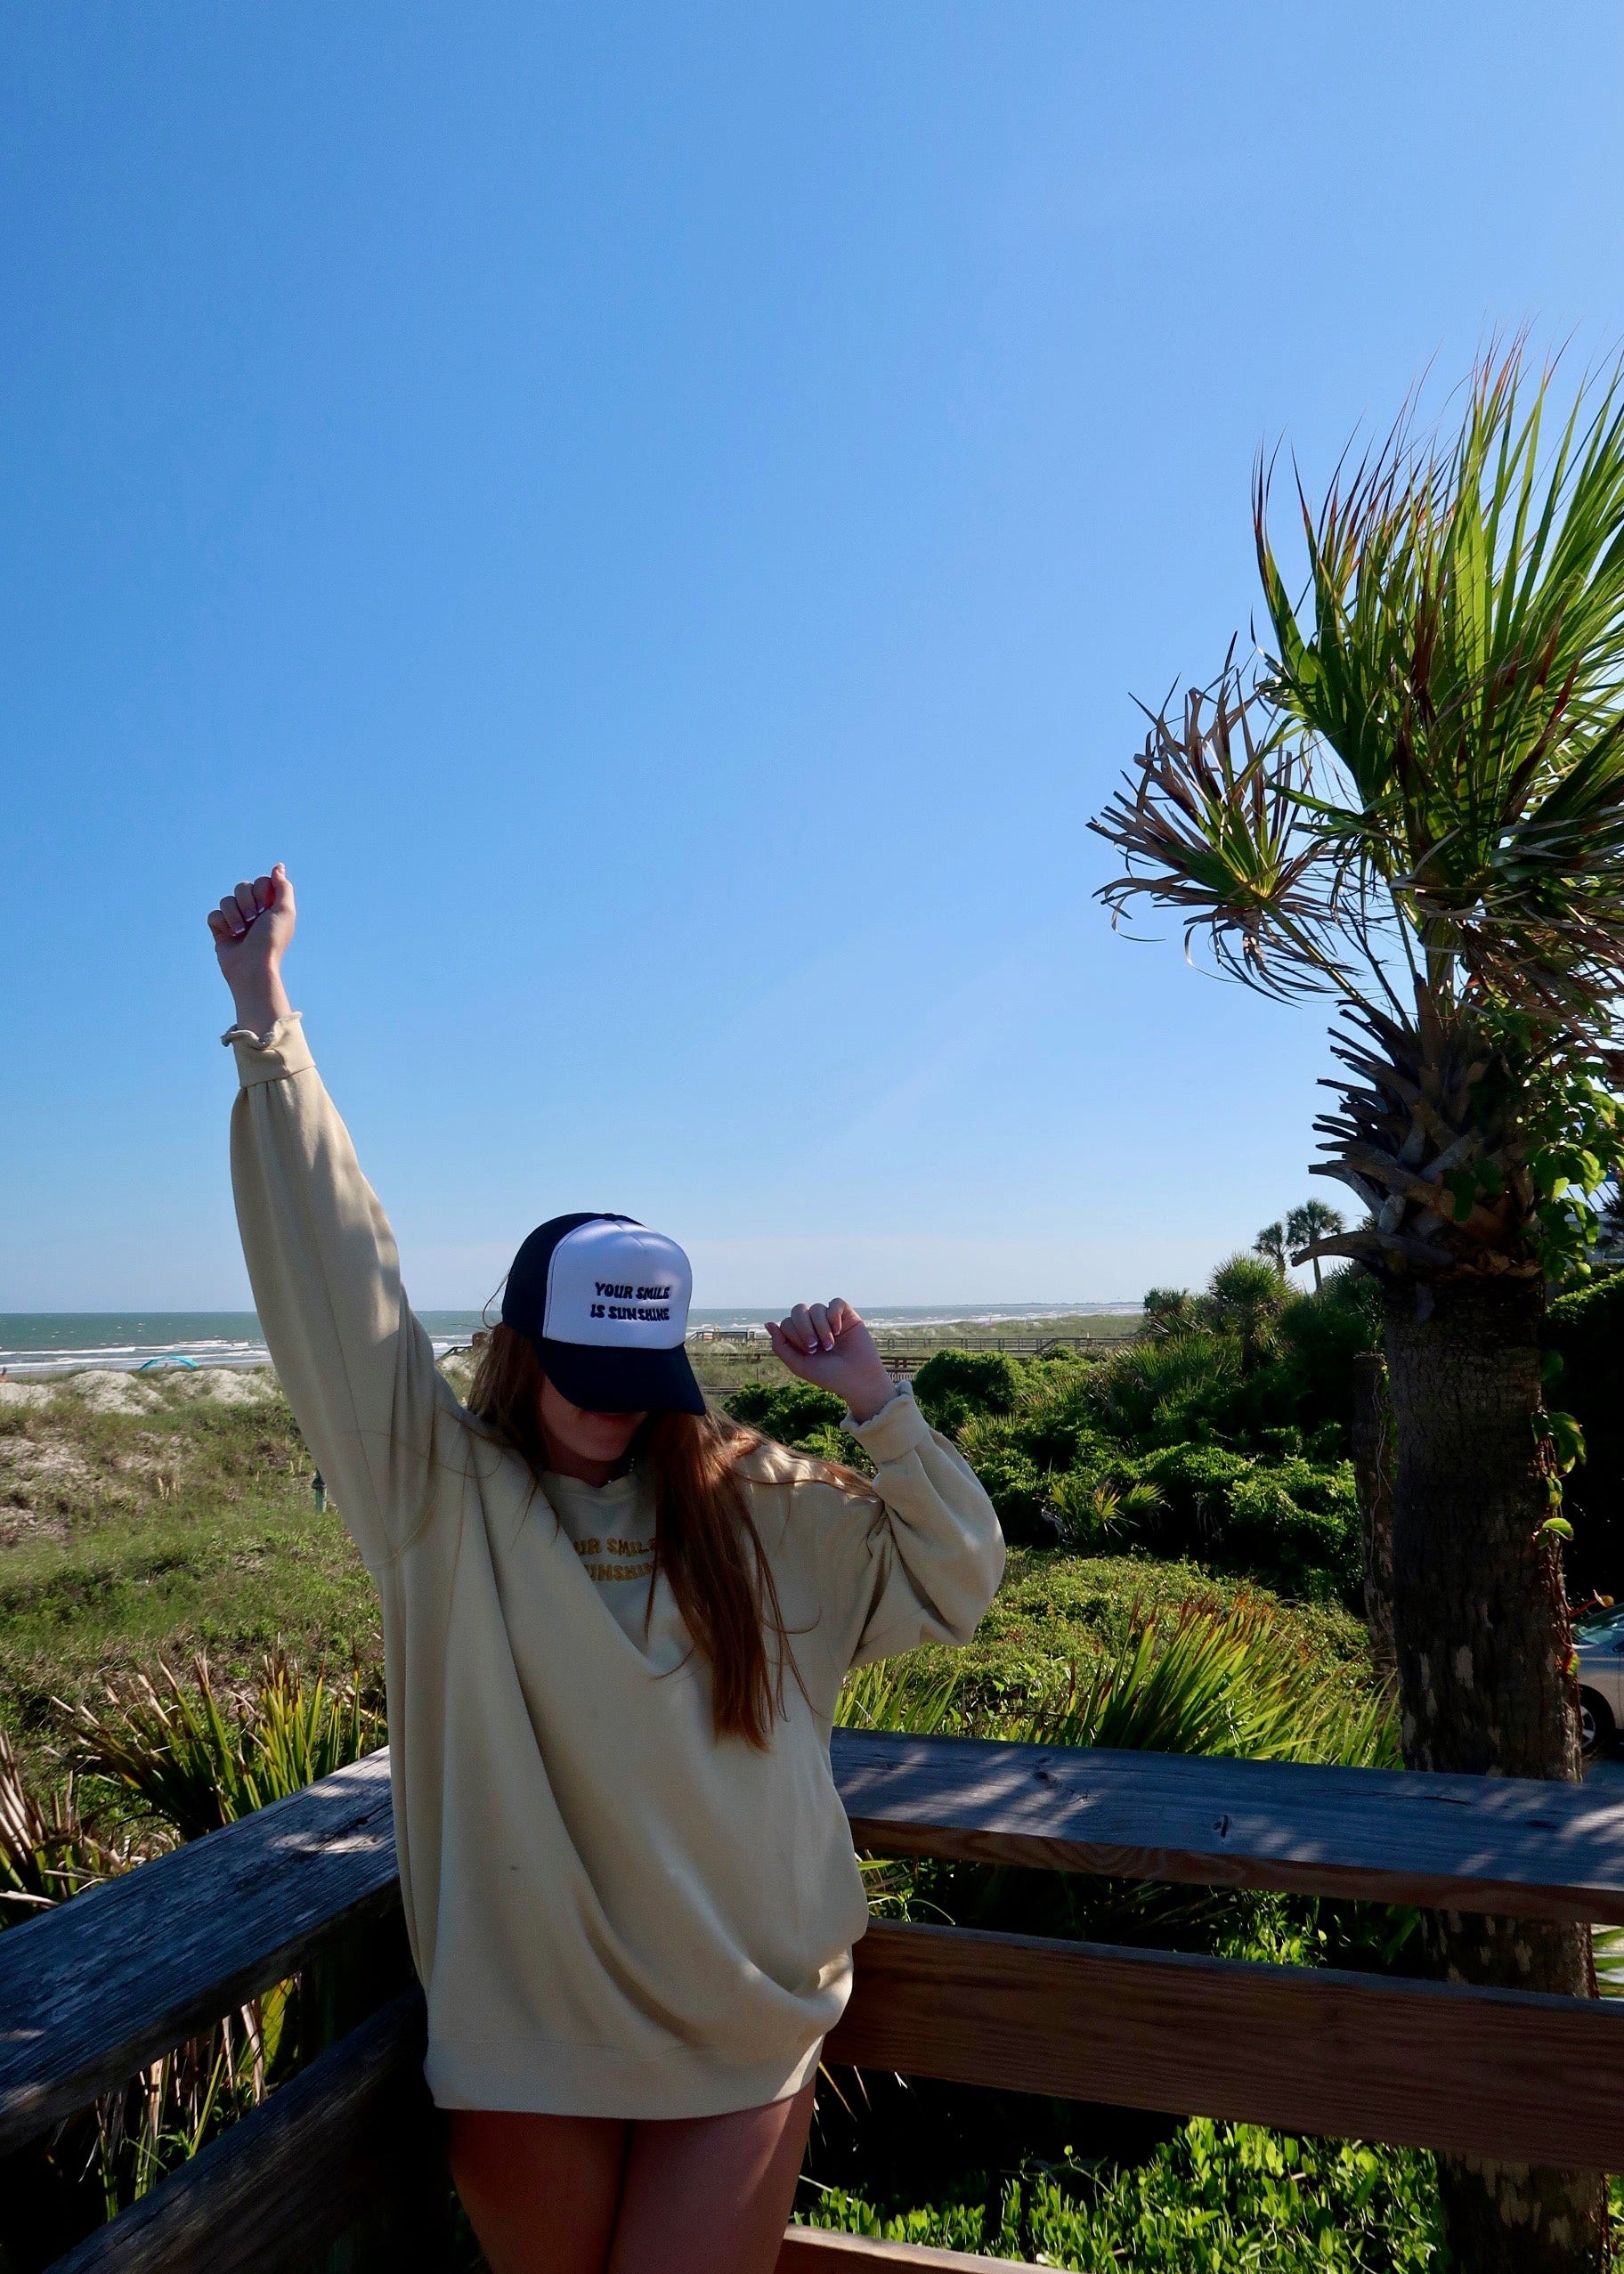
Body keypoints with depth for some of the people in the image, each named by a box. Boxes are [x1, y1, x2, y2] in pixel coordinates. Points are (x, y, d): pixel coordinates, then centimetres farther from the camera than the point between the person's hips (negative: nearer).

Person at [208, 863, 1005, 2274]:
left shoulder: (753, 1506, -3)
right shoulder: (446, 1500, -8)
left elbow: (958, 1579, 0)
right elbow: (337, 1269, -13)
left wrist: (876, 1402, -12)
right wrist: (267, 1017, -14)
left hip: (739, 2021, 0)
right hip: (524, 2031, 0)